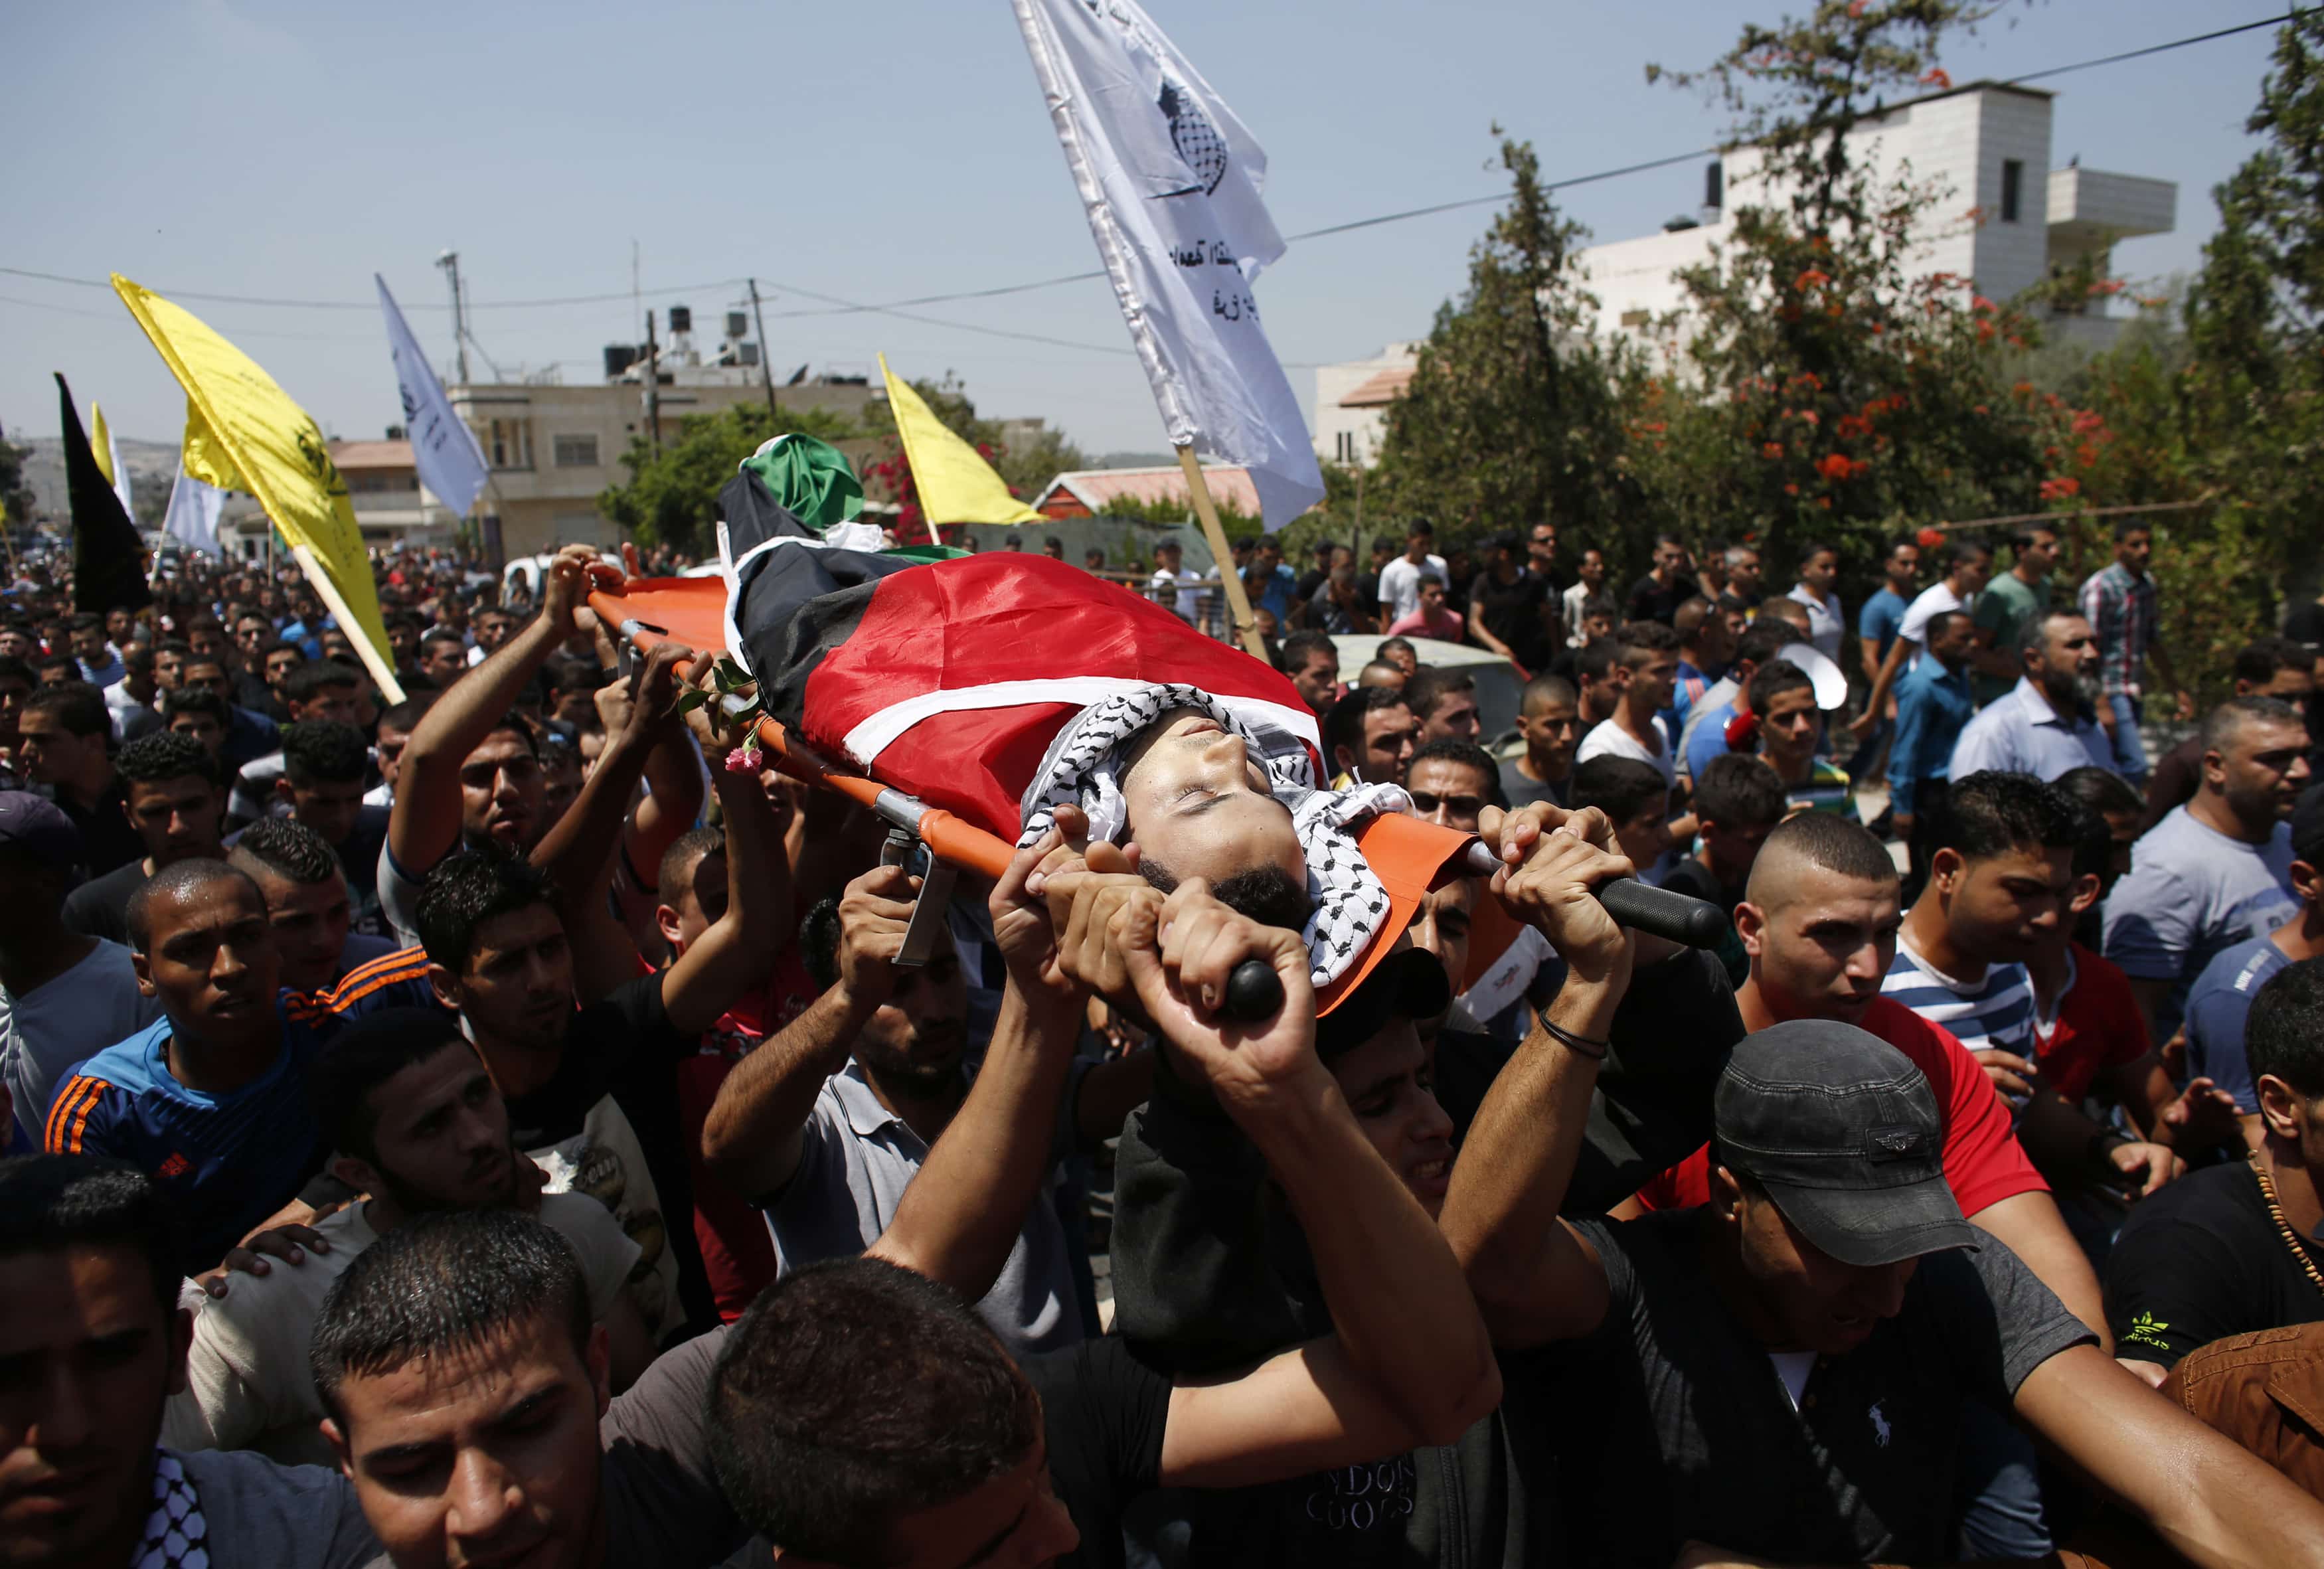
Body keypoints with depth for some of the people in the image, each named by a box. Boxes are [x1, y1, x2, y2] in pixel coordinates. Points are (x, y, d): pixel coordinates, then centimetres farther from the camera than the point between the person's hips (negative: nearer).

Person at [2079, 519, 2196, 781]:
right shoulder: (2100, 587, -13)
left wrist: (2177, 690, 22)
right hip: (2109, 691, -8)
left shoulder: (2148, 585, 12)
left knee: (2116, 767, 10)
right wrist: (2101, 705, -23)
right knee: (2134, 767, -15)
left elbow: (2154, 643, 22)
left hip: (2135, 692, 8)